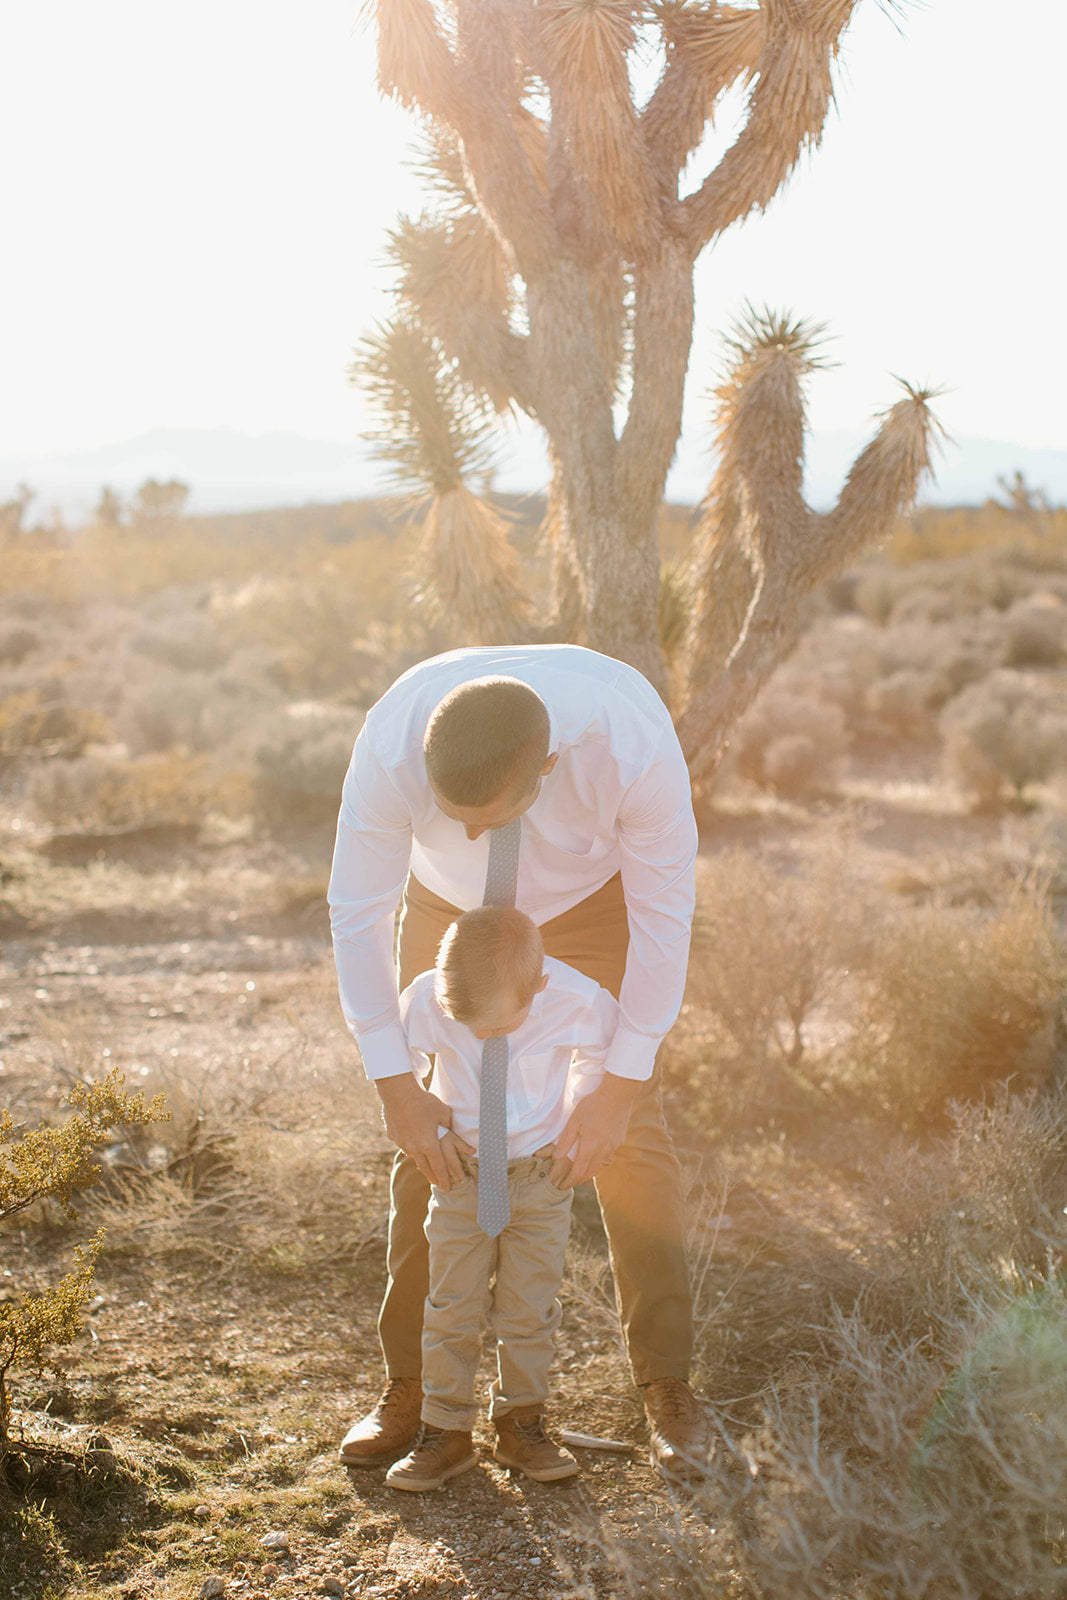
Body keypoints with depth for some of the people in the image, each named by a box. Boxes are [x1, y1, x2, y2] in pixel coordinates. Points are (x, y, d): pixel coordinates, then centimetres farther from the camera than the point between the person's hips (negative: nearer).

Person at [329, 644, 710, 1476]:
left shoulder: (633, 742, -39)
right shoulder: (392, 747, -37)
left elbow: (665, 910, -26)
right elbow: (358, 912, -25)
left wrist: (622, 1085, -23)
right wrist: (396, 1086, -25)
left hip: (592, 902, -1)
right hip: (449, 910, 1)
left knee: (633, 1141, -5)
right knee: (431, 1143, -3)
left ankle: (669, 1385, 10)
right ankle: (412, 1388, 11)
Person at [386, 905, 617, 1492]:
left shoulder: (580, 1003, -24)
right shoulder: (424, 1002, -24)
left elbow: (597, 1061, 0)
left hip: (541, 1175, 0)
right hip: (461, 1174, 0)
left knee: (530, 1307, 6)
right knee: (451, 1306, 4)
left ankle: (520, 1423, 22)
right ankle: (446, 1431, 16)